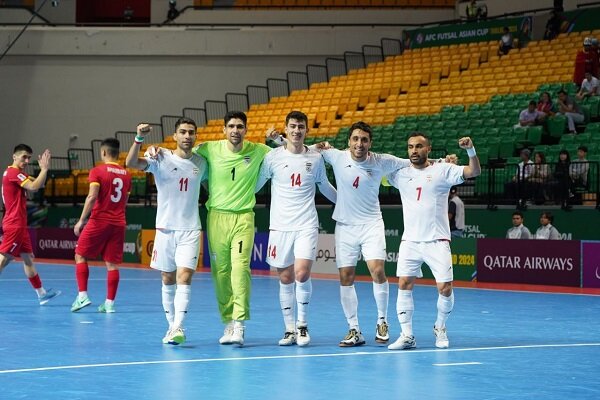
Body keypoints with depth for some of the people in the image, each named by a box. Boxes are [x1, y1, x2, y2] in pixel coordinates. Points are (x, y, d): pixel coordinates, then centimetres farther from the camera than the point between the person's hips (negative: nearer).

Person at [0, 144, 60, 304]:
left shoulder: (18, 173, 16)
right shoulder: (13, 172, -14)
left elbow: (37, 186, 15)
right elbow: (34, 187, -25)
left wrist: (43, 169, 3)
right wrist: (45, 169, -17)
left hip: (20, 225, 10)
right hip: (14, 224, -10)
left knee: (28, 258, 13)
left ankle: (41, 293, 19)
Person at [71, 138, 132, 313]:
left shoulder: (97, 171, -7)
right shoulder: (126, 174, 9)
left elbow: (92, 197, -16)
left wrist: (81, 220, -13)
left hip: (99, 221, -4)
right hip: (118, 223, 4)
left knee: (80, 256, 9)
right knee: (112, 263, 6)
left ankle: (82, 296, -1)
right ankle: (110, 303, 5)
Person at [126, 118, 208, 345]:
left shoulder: (201, 163, 6)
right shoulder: (161, 159, -4)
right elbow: (130, 163, -19)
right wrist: (139, 138, -31)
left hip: (190, 230, 0)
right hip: (165, 228, 0)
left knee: (184, 277, -13)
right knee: (168, 280, 8)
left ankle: (178, 327, -19)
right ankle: (171, 325, 19)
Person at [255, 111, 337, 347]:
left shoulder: (315, 158, 6)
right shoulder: (273, 157, 0)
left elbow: (324, 186, 23)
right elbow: (254, 185, 9)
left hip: (306, 226, 0)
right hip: (280, 226, 0)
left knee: (302, 273, -15)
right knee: (286, 279, 3)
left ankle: (302, 325, 3)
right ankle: (289, 329, 14)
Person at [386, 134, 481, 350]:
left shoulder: (443, 170, -1)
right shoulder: (401, 174, 9)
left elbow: (474, 171, -10)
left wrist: (471, 150, -27)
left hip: (437, 241, -3)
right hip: (410, 241, 3)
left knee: (445, 288, -6)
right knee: (404, 285, -6)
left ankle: (440, 328, 20)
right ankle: (407, 336, 0)